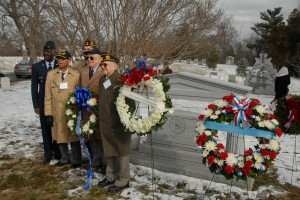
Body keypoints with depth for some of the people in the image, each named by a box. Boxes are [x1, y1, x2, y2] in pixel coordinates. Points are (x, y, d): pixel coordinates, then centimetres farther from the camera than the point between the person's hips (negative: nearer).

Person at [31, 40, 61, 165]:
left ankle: (58, 154, 20)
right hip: (43, 104, 1)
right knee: (46, 130, 7)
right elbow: (34, 87, 3)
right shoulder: (36, 67, 2)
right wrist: (36, 105, -3)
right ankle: (48, 155, 19)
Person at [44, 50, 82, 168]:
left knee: (74, 137, 9)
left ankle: (76, 160, 25)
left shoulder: (76, 75, -3)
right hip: (57, 113, 3)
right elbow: (48, 97, 2)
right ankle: (64, 158, 34)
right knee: (60, 136, 14)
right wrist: (48, 113, -3)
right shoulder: (50, 74, 3)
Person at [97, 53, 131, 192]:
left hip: (118, 124, -8)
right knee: (108, 151, 20)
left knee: (121, 152, 6)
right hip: (105, 123, 8)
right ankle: (111, 176, 36)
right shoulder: (102, 80, 11)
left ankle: (122, 181, 20)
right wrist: (100, 119, 17)